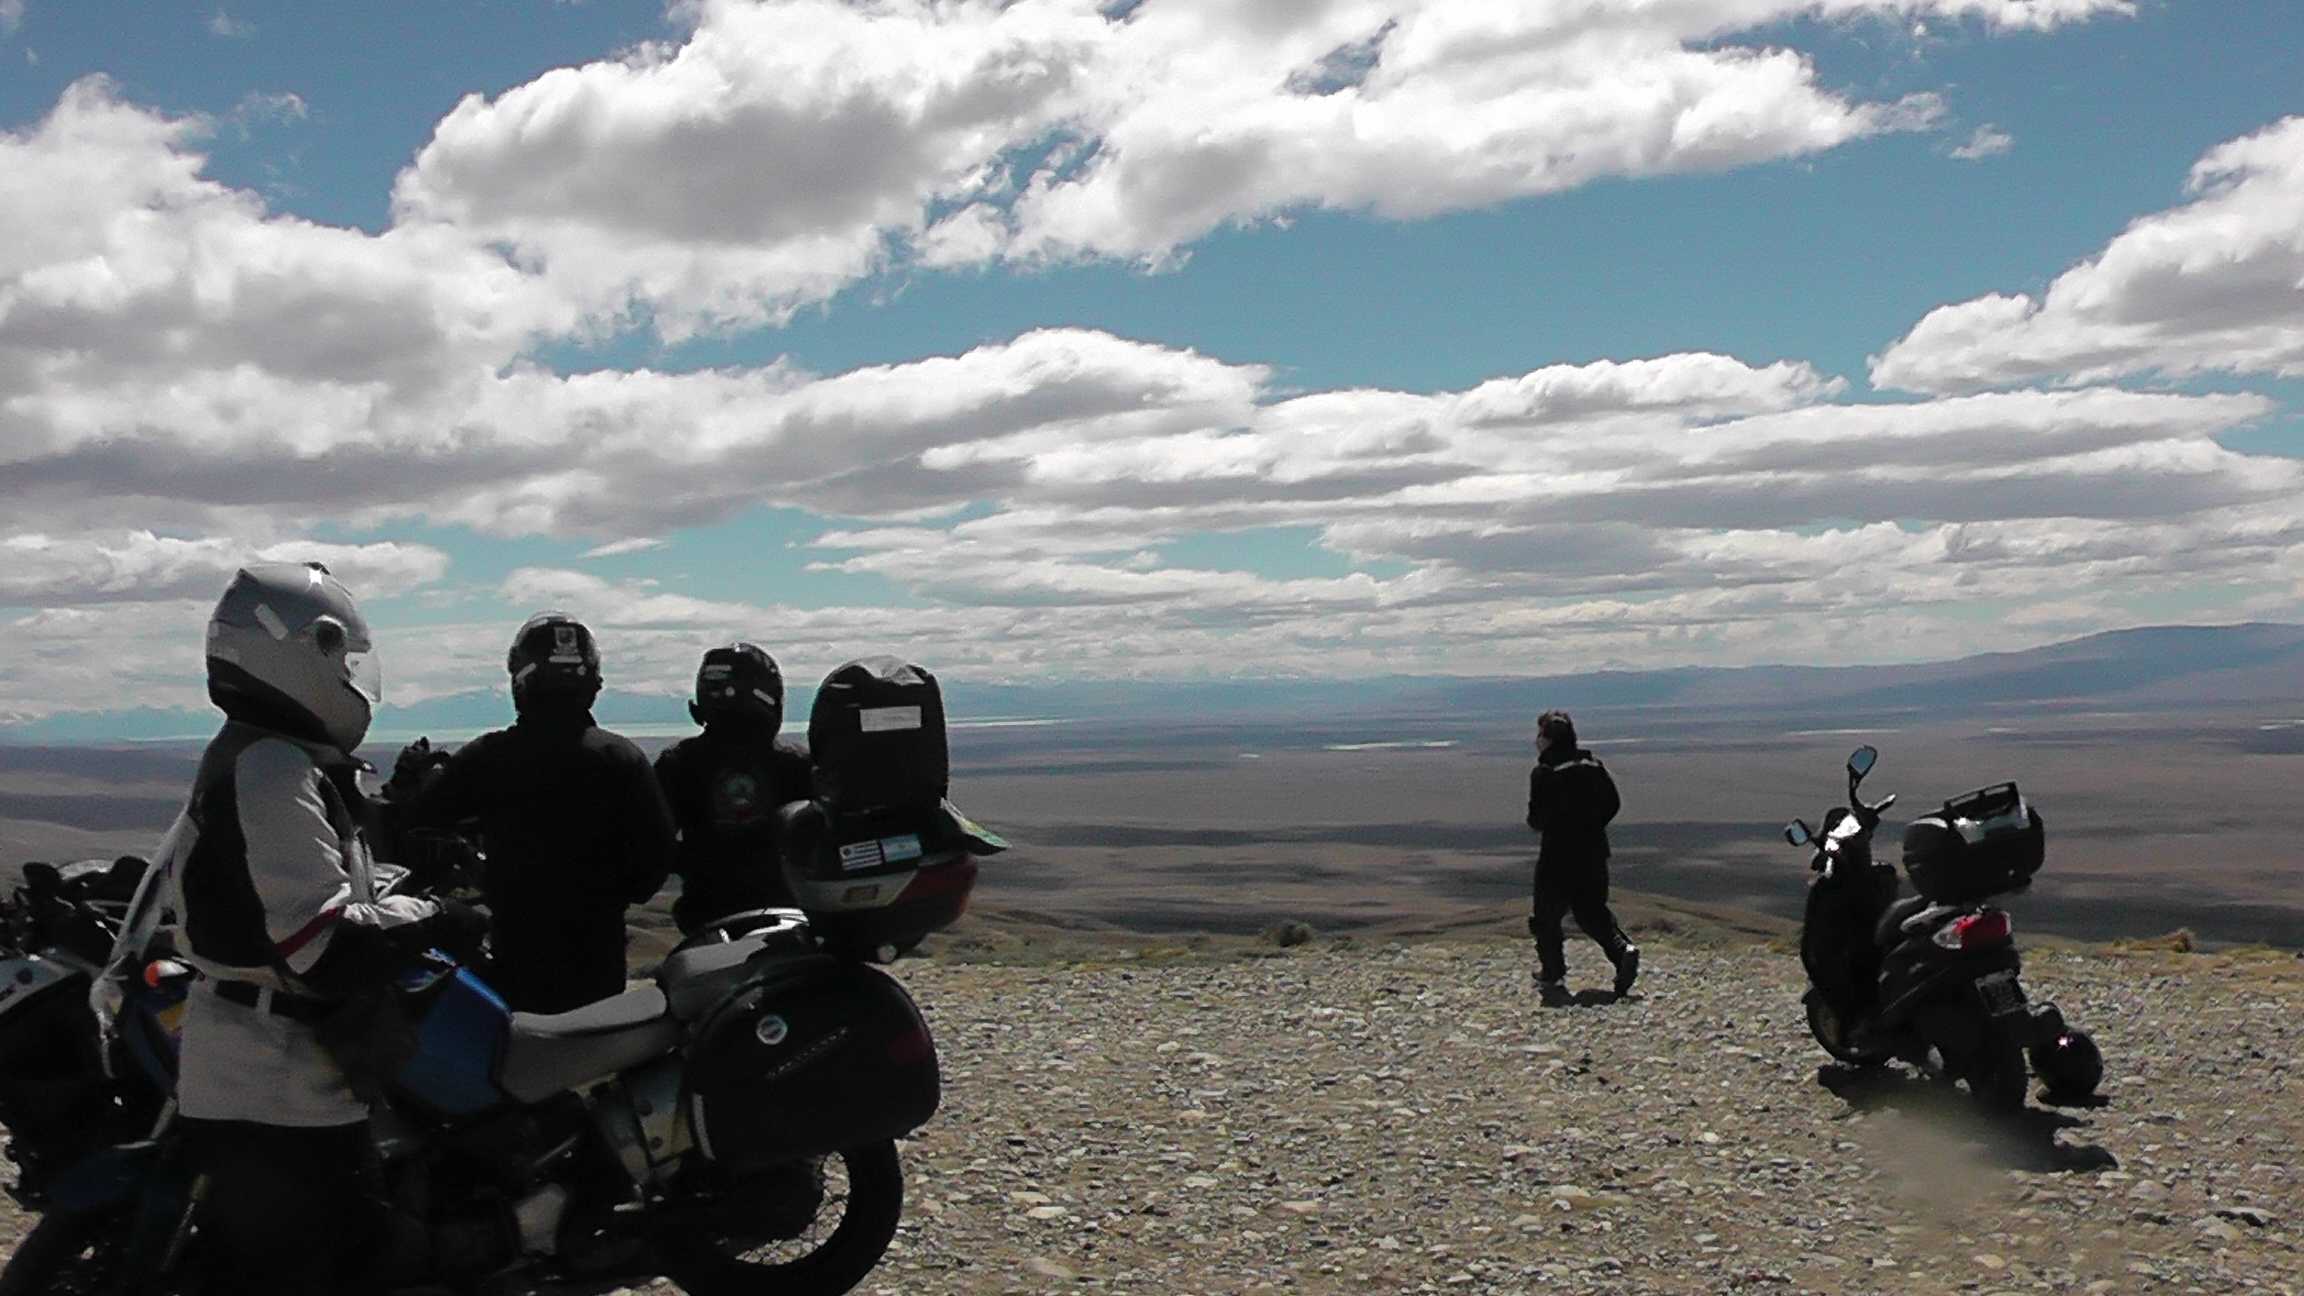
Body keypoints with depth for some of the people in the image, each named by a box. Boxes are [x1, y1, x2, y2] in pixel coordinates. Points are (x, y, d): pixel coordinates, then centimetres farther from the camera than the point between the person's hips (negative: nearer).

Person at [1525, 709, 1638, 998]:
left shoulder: (1543, 773, -12)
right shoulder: (1593, 765, 6)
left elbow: (1538, 818, -15)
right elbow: (1613, 803, 9)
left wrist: (1536, 822, 8)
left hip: (1557, 856, -6)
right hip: (1594, 852, 6)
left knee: (1546, 914, 11)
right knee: (1592, 910, 15)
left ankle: (1552, 972, 15)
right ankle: (1623, 950, -8)